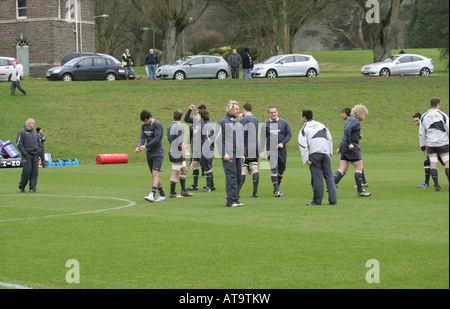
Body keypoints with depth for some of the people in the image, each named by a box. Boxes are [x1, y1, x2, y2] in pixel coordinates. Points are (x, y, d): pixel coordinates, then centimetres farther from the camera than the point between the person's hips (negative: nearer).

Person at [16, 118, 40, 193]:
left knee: (35, 172, -1)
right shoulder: (22, 132, -2)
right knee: (27, 171, -10)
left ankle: (33, 188, 0)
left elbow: (39, 143, 26)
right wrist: (24, 153, -15)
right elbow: (19, 144, -8)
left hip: (35, 156, 6)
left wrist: (39, 151, 9)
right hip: (27, 156, -6)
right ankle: (21, 187, 5)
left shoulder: (35, 133, 19)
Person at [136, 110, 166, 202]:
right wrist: (140, 147, -14)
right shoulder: (144, 126, 10)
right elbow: (142, 138, 6)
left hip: (158, 152, -7)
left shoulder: (157, 125, -12)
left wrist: (146, 146, -23)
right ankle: (162, 195, 13)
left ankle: (152, 195, -27)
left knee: (155, 173, -16)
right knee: (154, 175, 7)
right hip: (149, 153, 7)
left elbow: (156, 139, -18)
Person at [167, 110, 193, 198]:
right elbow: (180, 141, -21)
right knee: (175, 173, -5)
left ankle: (184, 190, 17)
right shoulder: (179, 127, -15)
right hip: (178, 153, -10)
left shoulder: (169, 127, 13)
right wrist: (185, 151, -21)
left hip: (172, 152, 10)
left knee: (184, 170, 15)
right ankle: (172, 193, -1)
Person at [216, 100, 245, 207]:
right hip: (228, 155, -7)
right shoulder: (222, 122, -3)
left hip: (238, 154, 7)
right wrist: (224, 154, -14)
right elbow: (219, 139, -7)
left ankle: (235, 199, 10)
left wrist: (242, 154, 19)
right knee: (231, 176, -12)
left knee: (238, 177, 4)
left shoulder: (238, 123, 19)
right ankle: (231, 200, -13)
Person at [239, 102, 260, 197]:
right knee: (254, 168, 4)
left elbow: (242, 132, -17)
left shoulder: (244, 119, -8)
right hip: (255, 146, 7)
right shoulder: (256, 120, 16)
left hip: (246, 147, -7)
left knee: (242, 169, -8)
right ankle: (255, 192, 0)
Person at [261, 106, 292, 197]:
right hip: (271, 150, -3)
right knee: (274, 169, -15)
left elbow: (289, 134, 5)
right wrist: (262, 151, -1)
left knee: (281, 169, 10)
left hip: (282, 150, 3)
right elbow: (263, 139, 7)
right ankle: (276, 190, -18)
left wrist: (282, 143, -11)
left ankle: (277, 188, 28)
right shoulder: (265, 125, 4)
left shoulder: (283, 123, 6)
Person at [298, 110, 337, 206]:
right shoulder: (321, 125, 19)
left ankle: (317, 200, 0)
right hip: (325, 153, 3)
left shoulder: (304, 128, 7)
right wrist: (330, 153, 21)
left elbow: (302, 144, -4)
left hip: (314, 154, -3)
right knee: (329, 176, 5)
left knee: (317, 177, -1)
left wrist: (306, 159, -5)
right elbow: (330, 139, 18)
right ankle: (333, 199, 0)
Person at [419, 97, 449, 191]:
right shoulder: (442, 115, -6)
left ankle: (436, 185, -2)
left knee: (433, 164, 3)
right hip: (442, 143, -3)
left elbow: (421, 133, 9)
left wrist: (423, 146, 16)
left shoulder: (424, 116, 5)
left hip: (430, 144, 3)